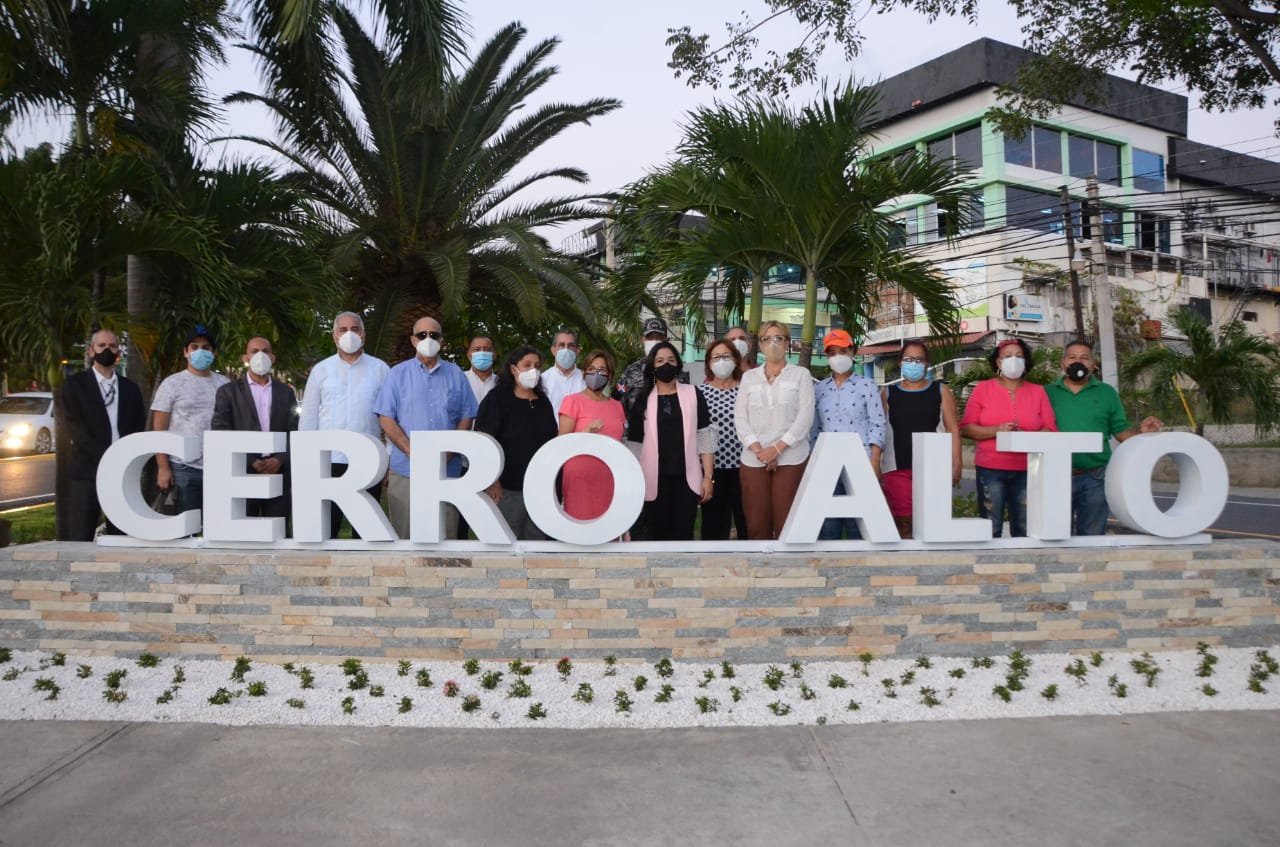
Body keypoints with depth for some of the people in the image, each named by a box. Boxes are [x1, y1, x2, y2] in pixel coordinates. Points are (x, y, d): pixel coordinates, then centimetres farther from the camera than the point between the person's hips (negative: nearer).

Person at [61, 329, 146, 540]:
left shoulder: (130, 387, 15)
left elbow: (139, 428, 12)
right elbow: (75, 425, -5)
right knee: (80, 539, -3)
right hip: (88, 469, -3)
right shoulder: (75, 384, 4)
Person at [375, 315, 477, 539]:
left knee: (446, 535, 4)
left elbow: (466, 417, 9)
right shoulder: (398, 373, 6)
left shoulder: (456, 374, 10)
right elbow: (386, 418, 0)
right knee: (404, 536, 2)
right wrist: (412, 452, -12)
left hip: (447, 471, 1)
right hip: (405, 470, -1)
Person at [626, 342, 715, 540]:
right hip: (655, 480, 1)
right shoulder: (643, 400, 5)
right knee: (657, 535, 6)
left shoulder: (693, 395, 4)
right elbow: (635, 444, 5)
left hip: (686, 479, -1)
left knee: (683, 534, 0)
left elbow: (705, 437, 1)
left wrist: (708, 476, -5)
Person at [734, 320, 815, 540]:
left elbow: (805, 416, -3)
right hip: (753, 460, 2)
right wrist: (757, 449, -9)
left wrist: (777, 448, -12)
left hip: (791, 459, -2)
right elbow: (740, 417, 6)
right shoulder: (749, 377, 14)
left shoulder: (800, 375, 7)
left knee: (787, 525, -4)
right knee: (756, 525, 1)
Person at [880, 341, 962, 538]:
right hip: (897, 470, 0)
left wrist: (956, 464, -3)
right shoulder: (888, 393, 10)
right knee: (904, 523, -2)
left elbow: (953, 429, 5)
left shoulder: (940, 390, 9)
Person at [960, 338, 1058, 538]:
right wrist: (996, 431, -15)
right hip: (991, 469, -2)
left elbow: (1050, 431, 5)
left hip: (1027, 471, 2)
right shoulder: (983, 388, 5)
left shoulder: (1038, 392, 11)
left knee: (1025, 530, 2)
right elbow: (966, 428, 0)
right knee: (990, 530, -5)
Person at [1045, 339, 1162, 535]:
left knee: (1092, 536, 7)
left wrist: (1140, 430, -11)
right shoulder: (1047, 392, 7)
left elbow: (1121, 432, 8)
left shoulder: (1107, 393, 10)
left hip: (1095, 478, 1)